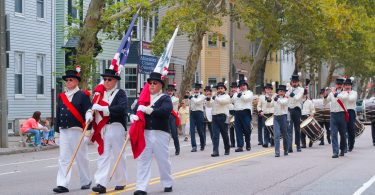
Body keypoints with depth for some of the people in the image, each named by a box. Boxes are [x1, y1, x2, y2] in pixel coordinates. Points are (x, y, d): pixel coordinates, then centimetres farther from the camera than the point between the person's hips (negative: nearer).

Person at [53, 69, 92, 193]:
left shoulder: (83, 95, -3)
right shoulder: (62, 96, 13)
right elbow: (58, 114, 15)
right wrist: (57, 129, 10)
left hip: (77, 130, -4)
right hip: (64, 131, 5)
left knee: (81, 157, 6)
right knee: (63, 158, -2)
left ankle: (86, 182, 20)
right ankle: (62, 184, -6)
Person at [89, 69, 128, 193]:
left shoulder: (120, 93, -1)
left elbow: (122, 108, -19)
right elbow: (92, 107, 5)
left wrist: (102, 108, -22)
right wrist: (89, 114, -19)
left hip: (116, 128, -3)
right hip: (103, 129, 4)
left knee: (118, 155, 6)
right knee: (103, 155, -3)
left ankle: (121, 182, 19)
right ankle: (101, 183, -9)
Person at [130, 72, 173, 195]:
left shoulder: (165, 99, 1)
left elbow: (165, 111, -18)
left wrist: (147, 109, -20)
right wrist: (133, 116, -16)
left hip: (160, 133, -3)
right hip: (145, 132, 3)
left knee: (163, 159, 8)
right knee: (143, 159, -3)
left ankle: (168, 184, 26)